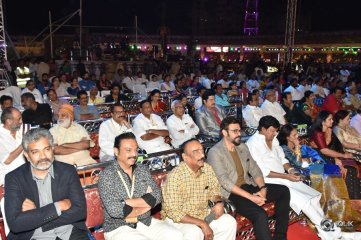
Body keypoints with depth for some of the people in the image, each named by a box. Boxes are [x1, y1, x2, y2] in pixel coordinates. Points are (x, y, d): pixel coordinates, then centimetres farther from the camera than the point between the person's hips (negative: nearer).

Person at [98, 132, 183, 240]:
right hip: (118, 228, -4)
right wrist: (147, 203, -10)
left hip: (146, 222, 4)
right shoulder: (106, 175, -11)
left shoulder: (143, 170, 5)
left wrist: (128, 202, -17)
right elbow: (114, 210, -20)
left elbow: (157, 197, -5)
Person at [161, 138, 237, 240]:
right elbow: (173, 212, -25)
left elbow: (214, 190, 11)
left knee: (229, 222, -8)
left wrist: (219, 202, -12)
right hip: (178, 217, -6)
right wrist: (202, 224, -27)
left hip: (203, 213, 6)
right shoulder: (175, 176, -25)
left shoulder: (207, 168, -7)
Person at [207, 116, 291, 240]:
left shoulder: (243, 147, 12)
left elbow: (254, 169, 12)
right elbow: (224, 181, -20)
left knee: (284, 190, -3)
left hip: (249, 186, 8)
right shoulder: (215, 152, -13)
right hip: (231, 193, -8)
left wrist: (263, 188, -8)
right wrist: (251, 197, -23)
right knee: (260, 215, -30)